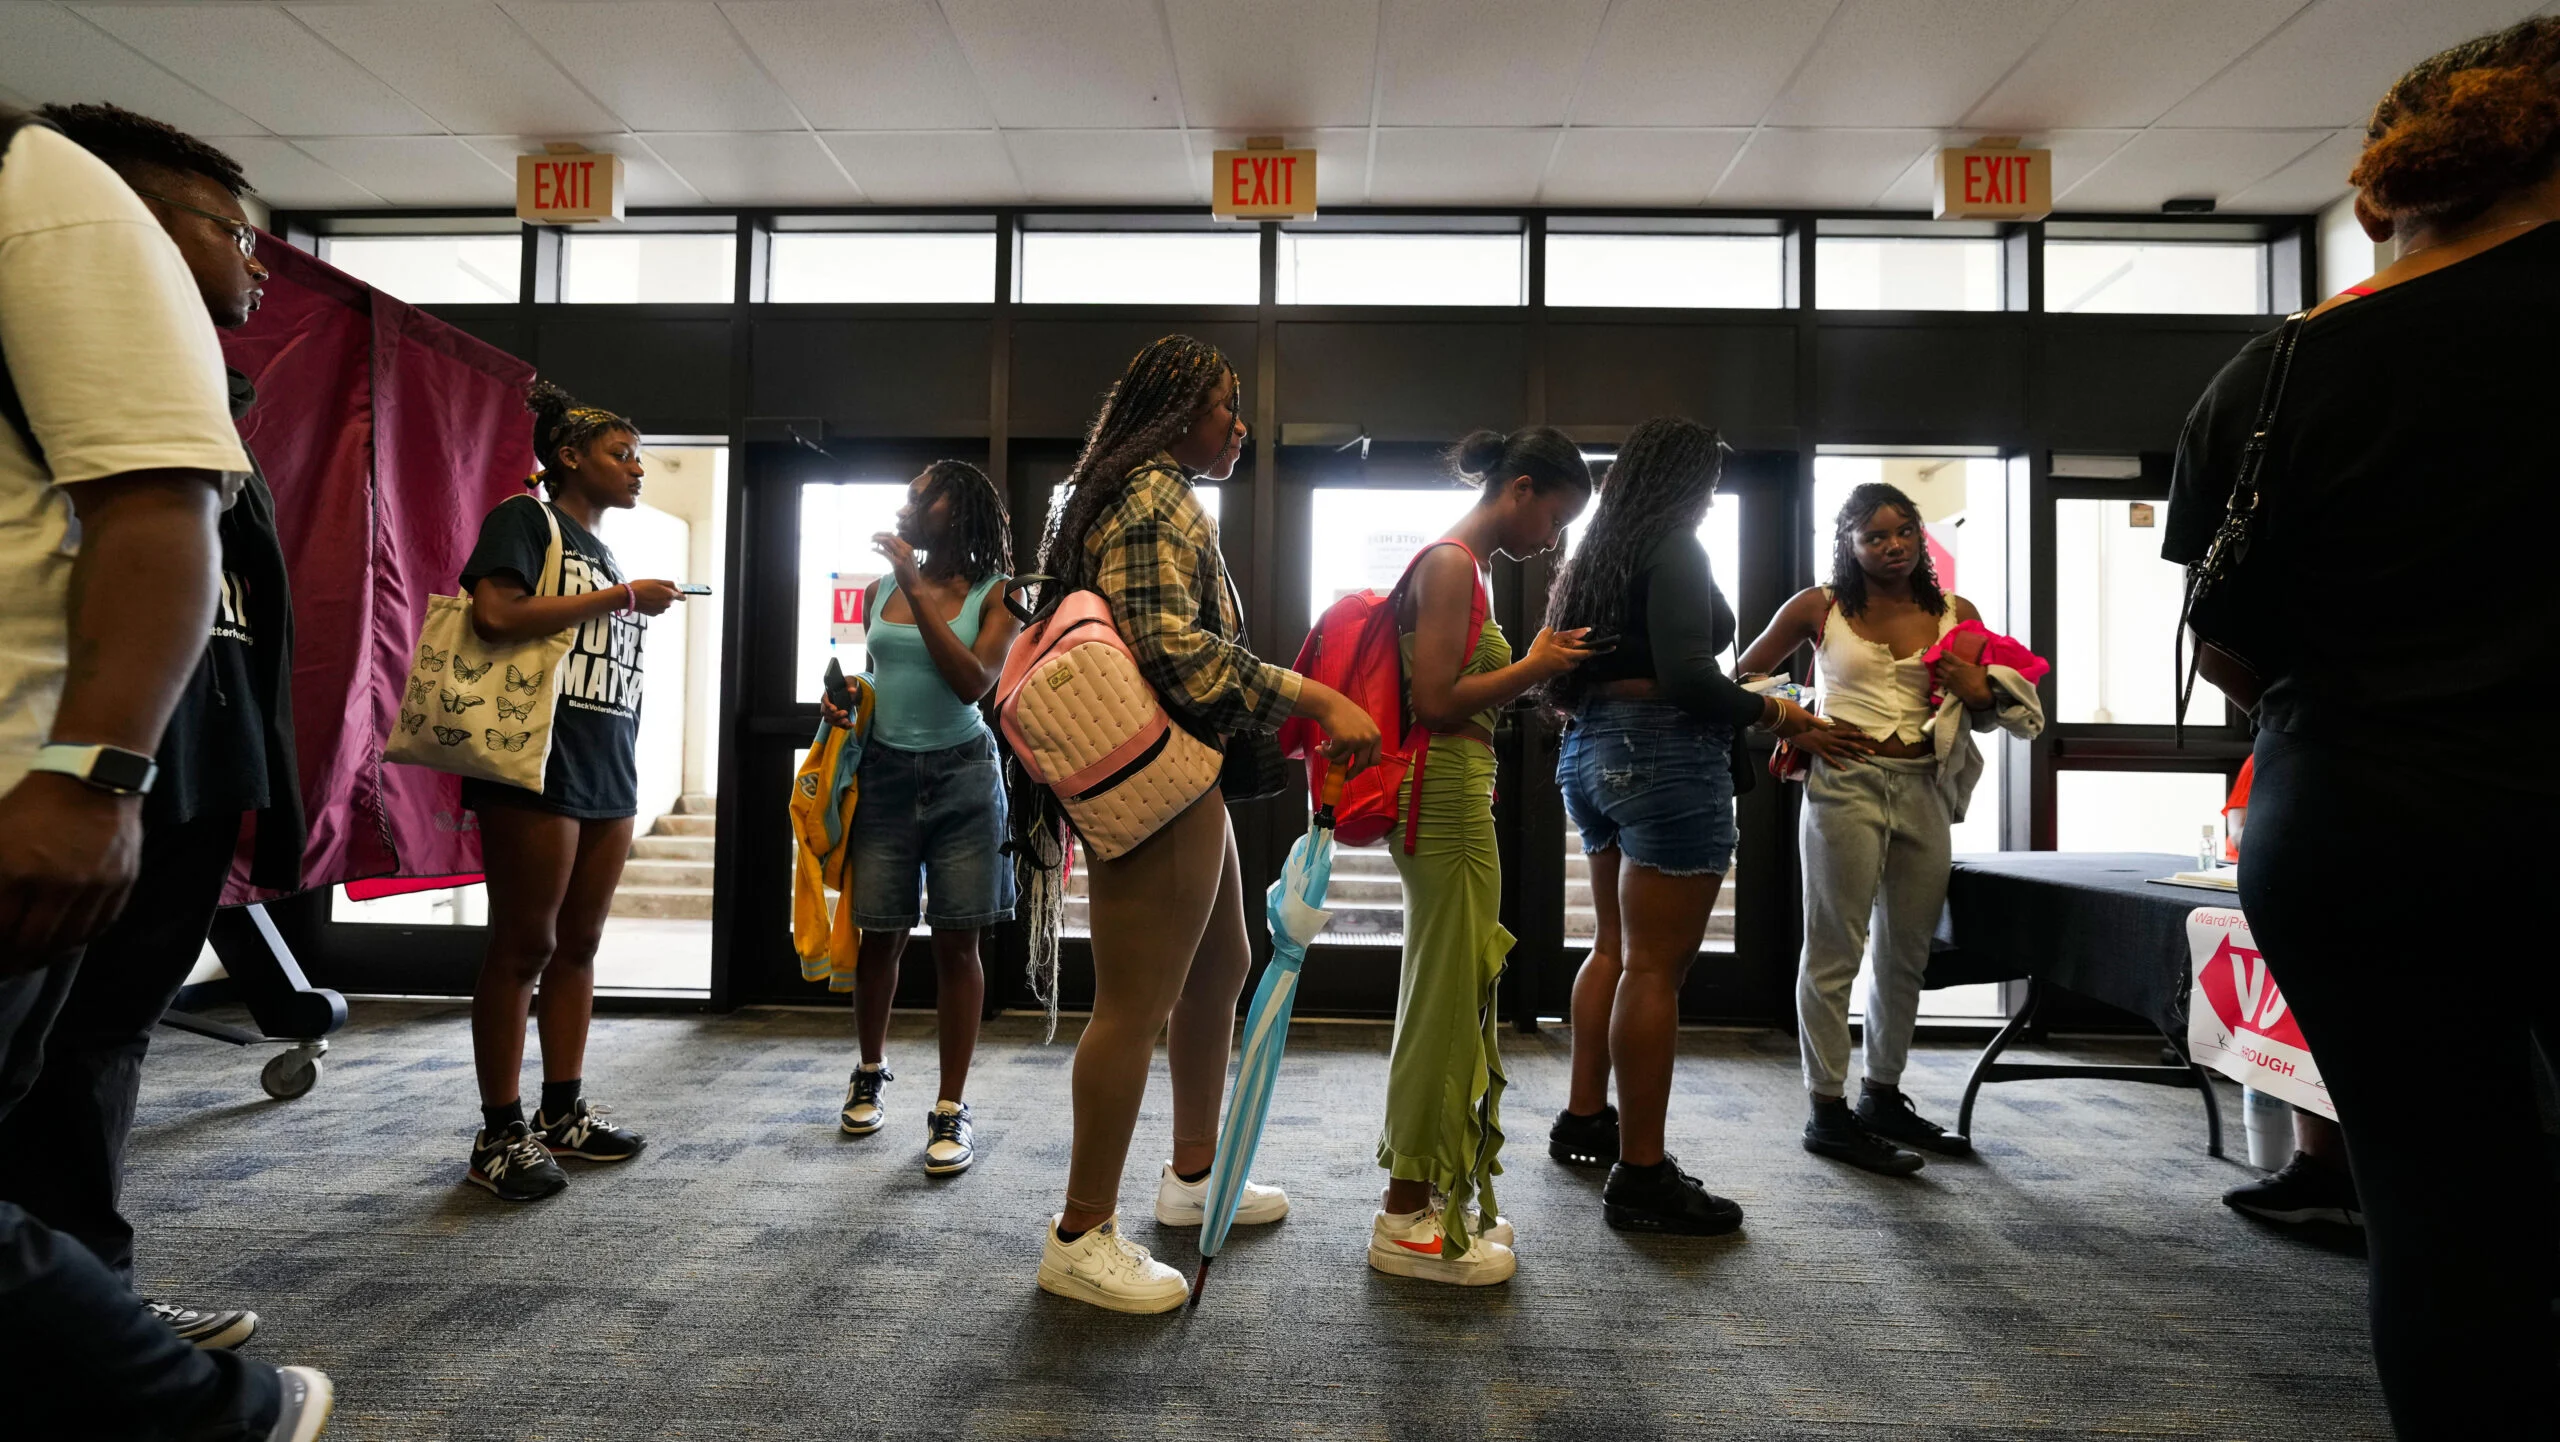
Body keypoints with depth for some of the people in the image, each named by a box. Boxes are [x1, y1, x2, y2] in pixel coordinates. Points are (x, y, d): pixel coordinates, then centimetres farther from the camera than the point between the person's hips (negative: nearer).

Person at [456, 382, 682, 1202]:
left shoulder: (605, 554, 20)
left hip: (608, 777, 8)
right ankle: (500, 1135, 8)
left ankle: (564, 1115, 20)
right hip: (539, 766, -7)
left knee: (579, 945, 10)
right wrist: (620, 598, -13)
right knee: (521, 947, -2)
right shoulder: (526, 519, -1)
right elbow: (494, 614, -18)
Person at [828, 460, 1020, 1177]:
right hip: (885, 771, 3)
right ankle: (870, 1072, 31)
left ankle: (951, 1109, 8)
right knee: (880, 934, 6)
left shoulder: (994, 594, -1)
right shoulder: (884, 587, 11)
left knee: (956, 943, -2)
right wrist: (844, 703, 2)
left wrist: (917, 591, -17)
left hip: (960, 775, -3)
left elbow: (972, 681, -16)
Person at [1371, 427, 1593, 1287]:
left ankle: (1425, 1192, 29)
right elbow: (1435, 700, -19)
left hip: (1448, 797, 10)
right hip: (1447, 797, -10)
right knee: (1447, 1001, -3)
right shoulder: (1451, 564, -12)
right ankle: (1408, 1222, 10)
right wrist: (1533, 668, -8)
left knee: (1446, 999, 16)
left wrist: (1537, 672, 8)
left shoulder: (1460, 564, 19)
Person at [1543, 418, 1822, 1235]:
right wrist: (1773, 715, -7)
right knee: (1655, 965, -5)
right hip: (1664, 756, -9)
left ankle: (1583, 1120, 29)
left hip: (1591, 751, 9)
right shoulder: (1675, 548, -9)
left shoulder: (1597, 555, 16)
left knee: (1616, 946, 19)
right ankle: (1641, 1179, 1)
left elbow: (1568, 674, 16)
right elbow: (1686, 676, -20)